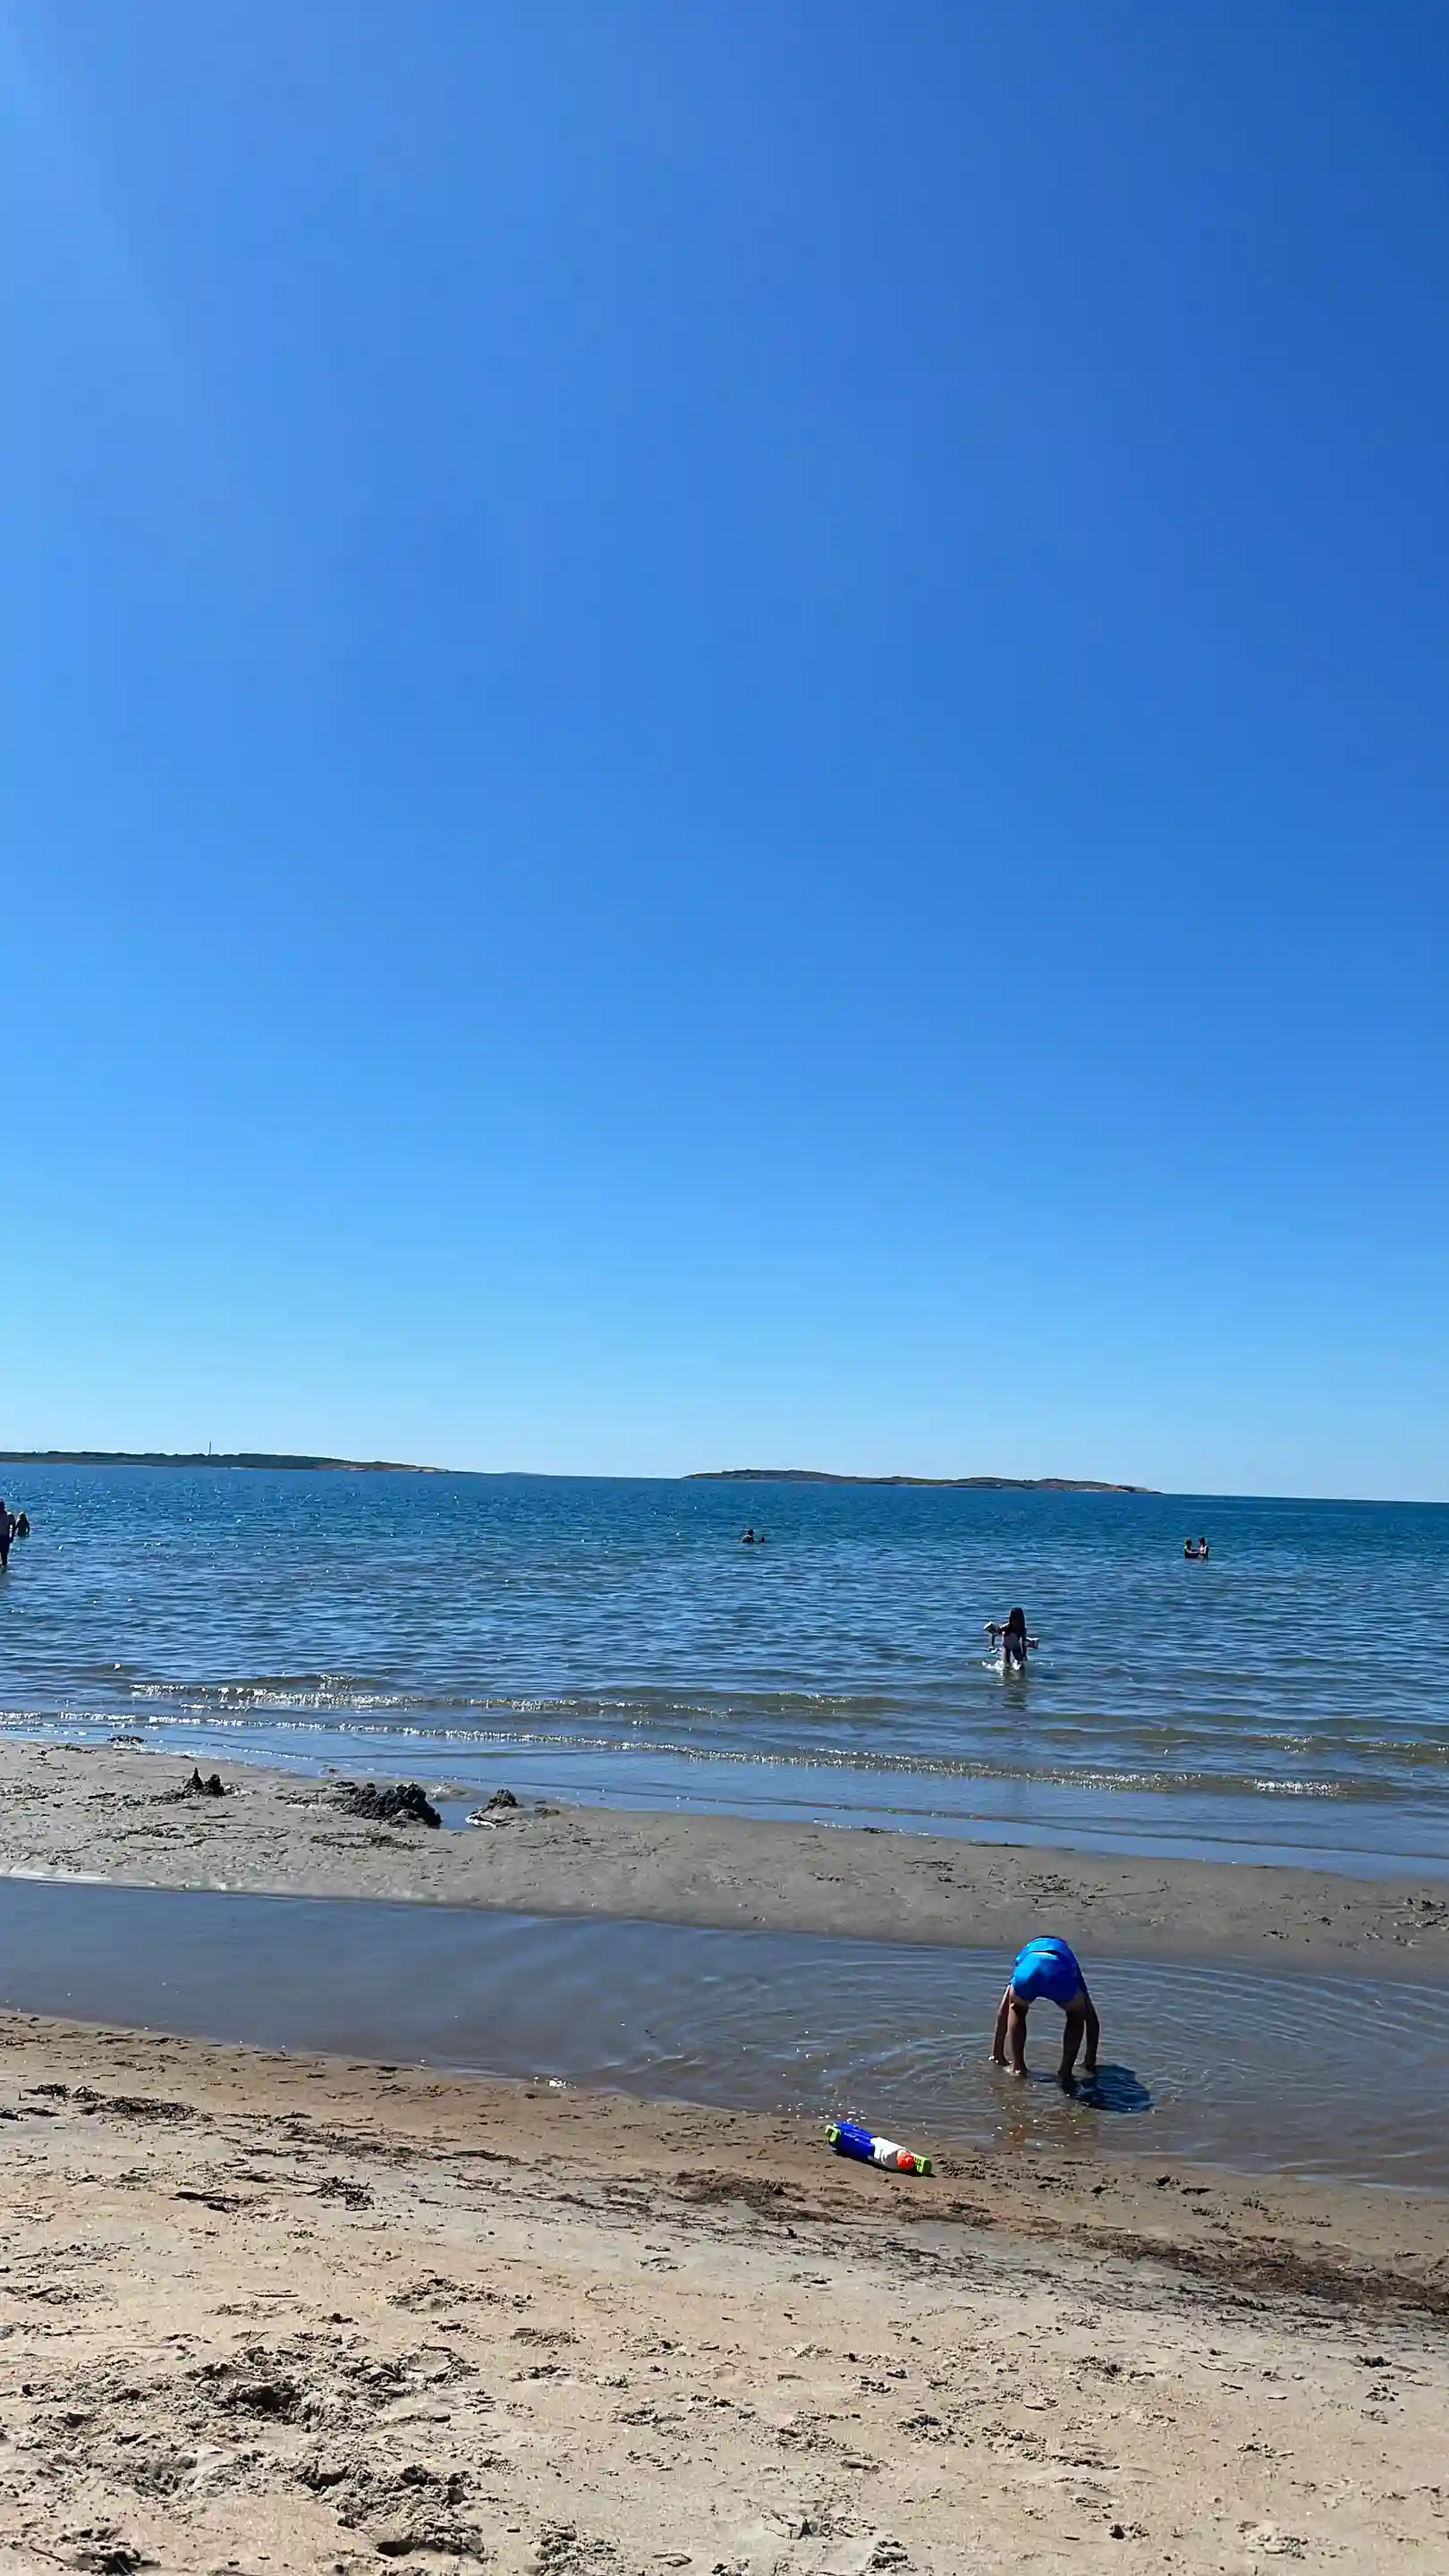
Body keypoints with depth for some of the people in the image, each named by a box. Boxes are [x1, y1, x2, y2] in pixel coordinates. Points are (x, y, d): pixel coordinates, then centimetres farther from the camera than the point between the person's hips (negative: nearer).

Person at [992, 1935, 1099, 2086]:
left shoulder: (1026, 1951, 45)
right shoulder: (1067, 1957, 43)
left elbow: (1003, 2014, 47)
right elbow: (1091, 2019, 47)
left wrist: (997, 2054, 53)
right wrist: (1090, 2062, 55)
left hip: (1028, 1967, 1)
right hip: (1061, 1972, -1)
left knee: (1016, 2012, 33)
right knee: (1077, 2018, 31)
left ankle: (1017, 2067, 23)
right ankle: (1065, 2072, 20)